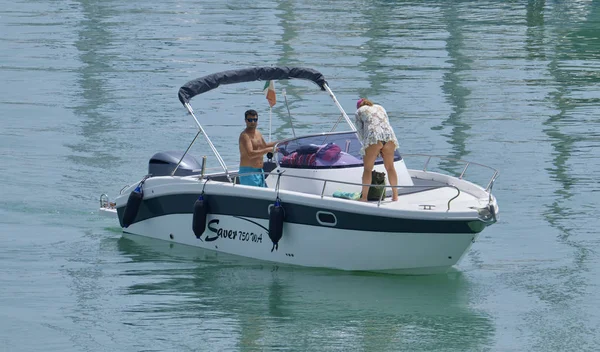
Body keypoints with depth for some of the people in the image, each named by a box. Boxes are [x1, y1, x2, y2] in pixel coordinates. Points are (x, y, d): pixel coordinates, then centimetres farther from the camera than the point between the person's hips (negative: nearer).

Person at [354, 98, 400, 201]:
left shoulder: (359, 112, 20)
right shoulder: (380, 108, 32)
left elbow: (360, 132, 16)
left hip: (373, 136, -4)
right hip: (389, 134, 4)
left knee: (368, 169, 4)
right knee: (390, 167, 15)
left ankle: (364, 197, 2)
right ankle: (395, 195, 17)